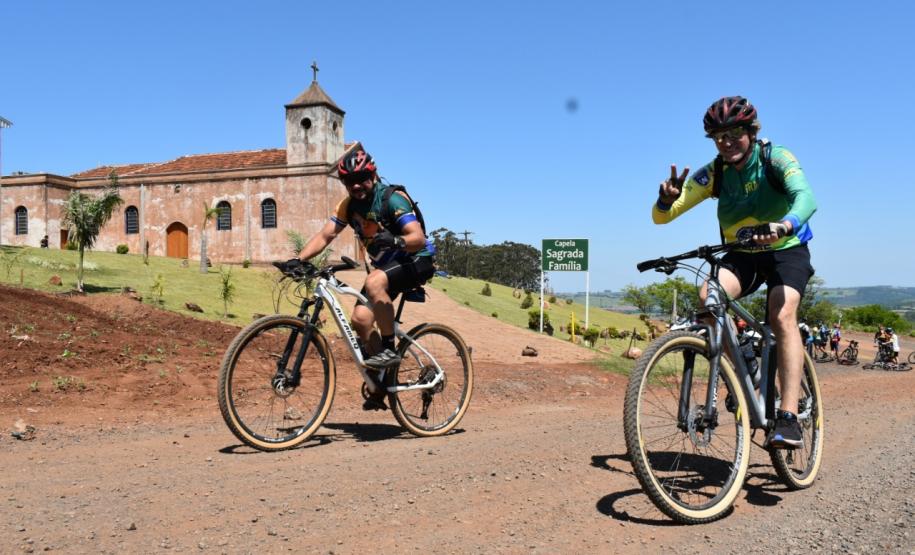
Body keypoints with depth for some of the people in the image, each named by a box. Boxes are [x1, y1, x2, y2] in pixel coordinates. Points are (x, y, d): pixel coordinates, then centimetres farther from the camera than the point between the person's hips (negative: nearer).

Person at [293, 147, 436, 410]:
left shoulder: (392, 199, -19)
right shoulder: (349, 205, 1)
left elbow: (419, 238, -28)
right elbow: (324, 235, -6)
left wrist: (395, 240, -49)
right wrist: (299, 259, -21)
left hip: (417, 261, -7)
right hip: (386, 265, 7)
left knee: (374, 282, -36)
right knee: (360, 319, -10)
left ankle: (390, 349, -22)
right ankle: (380, 386, 5)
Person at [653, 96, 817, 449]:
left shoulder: (776, 158, -14)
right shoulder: (713, 174, -8)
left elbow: (805, 197, -35)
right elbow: (661, 217, -15)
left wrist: (784, 226, -57)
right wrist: (667, 197, -39)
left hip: (786, 251, -2)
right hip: (741, 255, 2)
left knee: (782, 316, -29)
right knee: (707, 298, -28)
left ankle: (788, 417, -29)